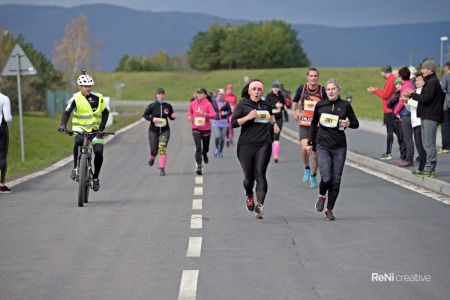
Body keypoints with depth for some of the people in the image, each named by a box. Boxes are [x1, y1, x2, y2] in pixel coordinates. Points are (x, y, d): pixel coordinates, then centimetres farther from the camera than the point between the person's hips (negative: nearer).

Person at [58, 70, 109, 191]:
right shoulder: (75, 98, -8)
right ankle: (76, 168, -19)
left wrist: (101, 127, -7)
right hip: (80, 127, -2)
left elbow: (105, 112, 5)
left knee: (99, 152, -16)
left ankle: (96, 178, 6)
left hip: (95, 129, 2)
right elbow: (67, 112, -17)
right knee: (78, 141, -36)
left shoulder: (98, 98, -2)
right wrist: (63, 125, -36)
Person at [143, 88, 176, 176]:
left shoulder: (168, 106, -1)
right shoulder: (152, 106, -6)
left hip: (165, 131, 0)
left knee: (162, 148, -17)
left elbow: (171, 117, 12)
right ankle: (152, 158, 44)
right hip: (153, 131, 0)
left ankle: (162, 169, -11)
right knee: (154, 150, 5)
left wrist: (173, 116, -11)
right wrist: (152, 118, -17)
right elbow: (145, 115, 1)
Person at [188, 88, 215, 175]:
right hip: (196, 128, 1)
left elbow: (214, 115, -15)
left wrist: (205, 114, -29)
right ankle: (199, 167, -12)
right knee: (198, 148, -12)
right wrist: (190, 116, 1)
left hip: (206, 129, -1)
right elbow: (190, 111, 21)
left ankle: (204, 154, 52)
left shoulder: (208, 104, -8)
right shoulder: (193, 103, 2)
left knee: (205, 148, 14)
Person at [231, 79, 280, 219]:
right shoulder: (243, 104, 3)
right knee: (249, 176, 4)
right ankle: (249, 195, 36)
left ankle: (260, 204, -22)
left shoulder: (266, 104, 14)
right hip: (246, 146, -1)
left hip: (264, 145, 2)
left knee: (260, 174, -13)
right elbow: (233, 123, -4)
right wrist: (247, 117, -18)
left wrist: (274, 123, 16)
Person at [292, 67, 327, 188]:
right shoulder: (301, 89, 1)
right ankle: (306, 169, 5)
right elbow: (295, 100, 20)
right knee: (304, 147, -22)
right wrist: (293, 111, 7)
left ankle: (314, 176, 26)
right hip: (304, 124, 0)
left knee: (315, 153, 6)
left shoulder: (322, 90, -5)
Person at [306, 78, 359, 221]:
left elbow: (356, 123, 7)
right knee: (326, 178, -14)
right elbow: (313, 123, 16)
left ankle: (329, 210, 14)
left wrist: (348, 123, -16)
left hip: (339, 147, 0)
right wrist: (310, 142, 13)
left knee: (336, 180, 2)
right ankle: (322, 196, 19)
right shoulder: (320, 105, 3)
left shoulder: (345, 105, 0)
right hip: (323, 146, 0)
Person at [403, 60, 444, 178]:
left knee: (429, 144, -9)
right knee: (427, 144, 12)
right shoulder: (430, 81, 19)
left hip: (430, 117, -11)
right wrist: (413, 94, 6)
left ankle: (430, 169, -7)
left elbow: (426, 98, -20)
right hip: (426, 116, 11)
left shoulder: (432, 82, -13)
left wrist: (412, 95, -10)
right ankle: (430, 169, 16)